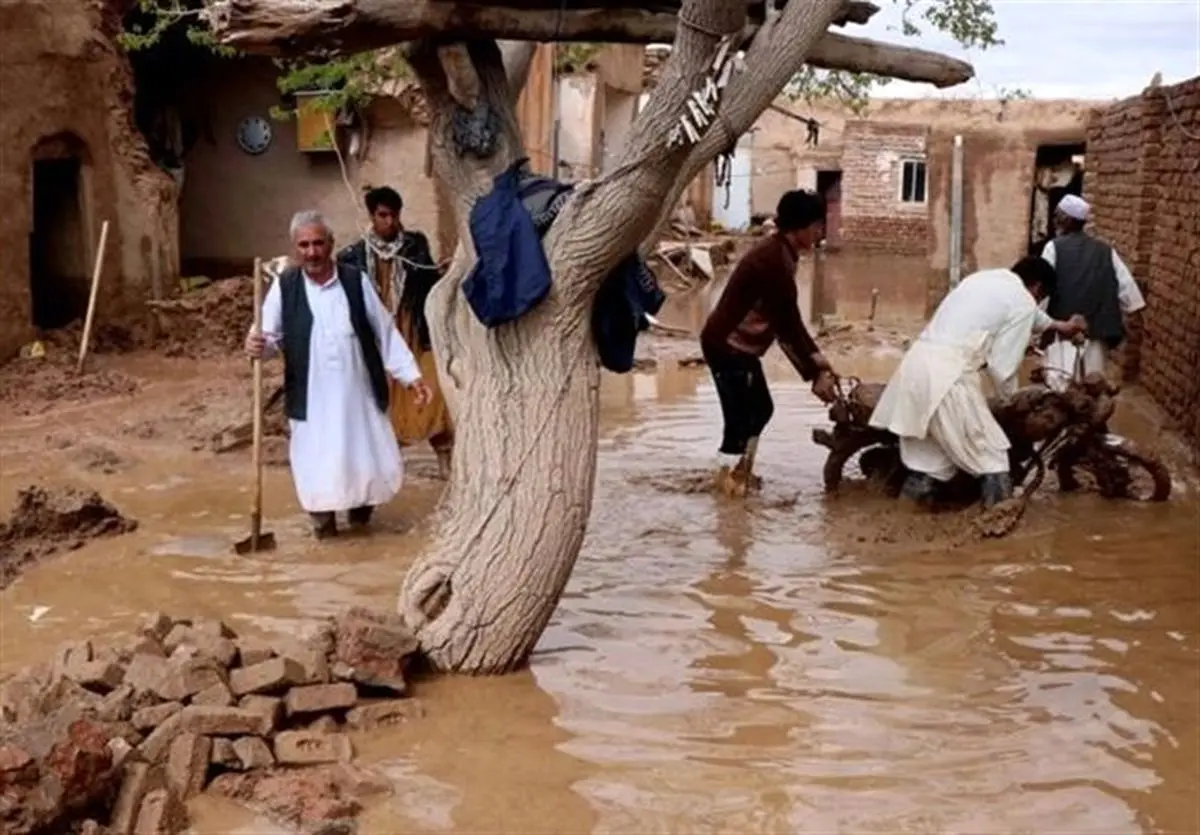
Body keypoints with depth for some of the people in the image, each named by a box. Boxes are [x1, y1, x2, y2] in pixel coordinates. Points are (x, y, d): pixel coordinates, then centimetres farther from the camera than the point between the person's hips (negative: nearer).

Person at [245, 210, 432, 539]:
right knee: (317, 463, 3)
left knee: (372, 461, 9)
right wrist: (259, 345, -27)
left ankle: (359, 503, 38)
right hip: (312, 398, -1)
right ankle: (323, 517, 27)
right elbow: (270, 337, -2)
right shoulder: (284, 286, -3)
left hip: (358, 394, 1)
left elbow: (385, 333, 3)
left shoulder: (356, 281, -2)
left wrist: (410, 375, 0)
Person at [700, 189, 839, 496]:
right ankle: (728, 476, 14)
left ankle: (741, 470, 30)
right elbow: (787, 325, -22)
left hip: (740, 344, 10)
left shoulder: (779, 253, 7)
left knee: (760, 408, 17)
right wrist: (815, 374, -17)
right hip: (727, 345, -10)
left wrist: (815, 357, 7)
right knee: (740, 414, -1)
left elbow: (787, 320, 12)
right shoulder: (774, 261, -24)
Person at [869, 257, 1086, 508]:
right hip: (949, 374, -8)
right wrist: (1011, 394, 19)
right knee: (991, 457, 4)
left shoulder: (984, 277, 26)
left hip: (917, 362, 8)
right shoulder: (1024, 301, 1)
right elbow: (1002, 364, -2)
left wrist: (1056, 325, 61)